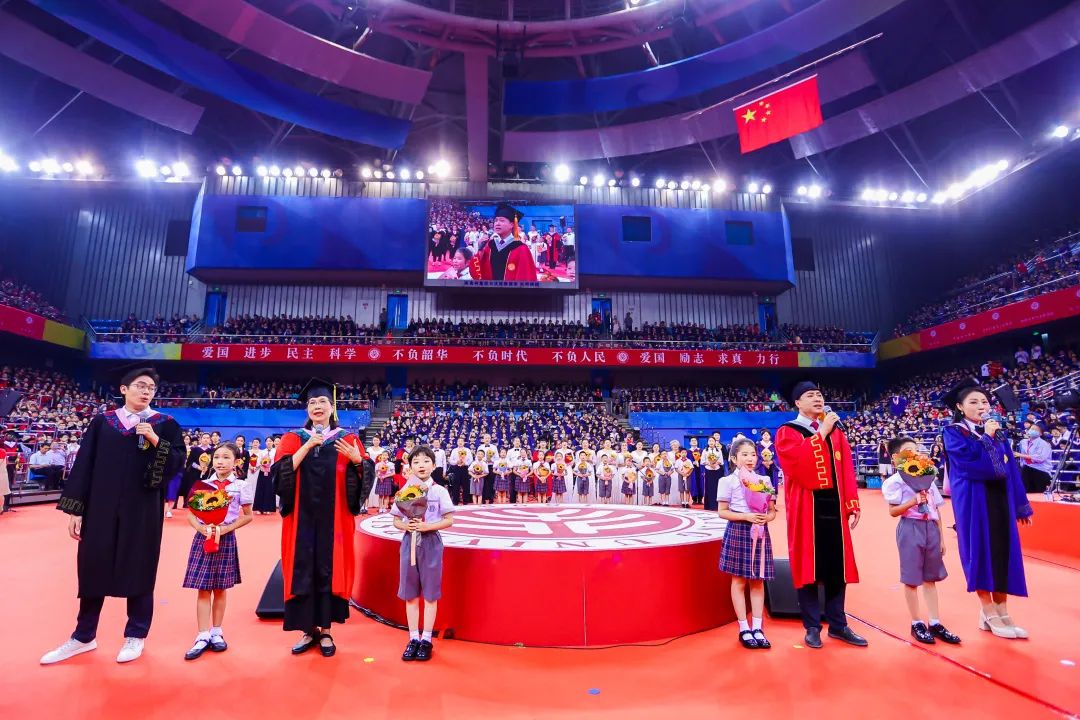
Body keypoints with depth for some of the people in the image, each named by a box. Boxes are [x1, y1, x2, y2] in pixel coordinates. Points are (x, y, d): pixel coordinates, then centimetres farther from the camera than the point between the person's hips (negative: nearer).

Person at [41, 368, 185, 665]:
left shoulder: (165, 425, 1)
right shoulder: (101, 422, 6)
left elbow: (177, 462, -6)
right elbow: (83, 465, 4)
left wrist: (156, 441, -21)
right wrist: (75, 508, -1)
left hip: (143, 510, -2)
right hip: (101, 508, 2)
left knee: (138, 570, 5)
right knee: (93, 568, 11)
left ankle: (135, 635, 20)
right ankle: (83, 636, 29)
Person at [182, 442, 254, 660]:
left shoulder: (241, 486, -4)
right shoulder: (202, 484, 2)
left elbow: (248, 516, 1)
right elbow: (190, 513, 5)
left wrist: (227, 528, -12)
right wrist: (201, 528, -14)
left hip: (225, 539, -1)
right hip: (203, 537, 1)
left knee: (220, 589, 9)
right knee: (203, 589, 2)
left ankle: (216, 633, 22)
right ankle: (203, 636, 10)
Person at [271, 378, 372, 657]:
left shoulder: (347, 440, 4)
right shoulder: (292, 439, 7)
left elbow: (363, 480, -2)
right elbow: (280, 473, -9)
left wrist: (358, 461, -22)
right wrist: (306, 447, -18)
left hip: (333, 519, -1)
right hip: (302, 518, 1)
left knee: (329, 570, 3)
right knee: (303, 570, 4)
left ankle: (325, 631, 18)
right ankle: (308, 631, 19)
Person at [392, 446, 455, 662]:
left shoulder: (439, 491, -6)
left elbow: (449, 520, -6)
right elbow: (396, 521, 7)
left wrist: (427, 526, -18)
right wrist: (406, 526, -14)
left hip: (431, 543, -2)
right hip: (409, 542, 3)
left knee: (430, 593, 5)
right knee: (410, 594, 9)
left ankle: (426, 640, 18)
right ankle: (413, 638, 22)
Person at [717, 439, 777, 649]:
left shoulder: (764, 480, 8)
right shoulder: (728, 481, -5)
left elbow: (772, 511, 11)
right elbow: (722, 511, -7)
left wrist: (766, 517, -11)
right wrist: (746, 517, -17)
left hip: (760, 532, 4)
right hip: (738, 531, -4)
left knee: (758, 581, 9)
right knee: (739, 581, 2)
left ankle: (757, 628, 17)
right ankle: (744, 629, 12)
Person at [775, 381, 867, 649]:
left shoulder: (835, 431, 13)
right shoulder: (787, 432, -3)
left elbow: (847, 469, 9)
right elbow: (796, 462, -22)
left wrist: (852, 504, 1)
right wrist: (821, 432, -17)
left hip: (833, 507, 5)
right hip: (806, 509, -5)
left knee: (837, 567, 10)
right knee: (808, 567, 2)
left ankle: (838, 625, 24)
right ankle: (812, 627, 14)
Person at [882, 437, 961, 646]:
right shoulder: (895, 481, -9)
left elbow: (936, 510, 14)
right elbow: (893, 511, -12)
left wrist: (941, 537, 12)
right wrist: (914, 501, -23)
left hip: (931, 528, 6)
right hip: (911, 529, -6)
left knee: (930, 577, 12)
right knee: (912, 578, 3)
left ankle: (935, 623, 20)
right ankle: (917, 623, 14)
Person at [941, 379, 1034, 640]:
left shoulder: (997, 431, 13)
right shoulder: (954, 432, -4)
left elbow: (1011, 468, 12)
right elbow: (968, 460, -19)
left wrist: (1021, 504, 10)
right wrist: (986, 437, -11)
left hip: (1000, 498, 5)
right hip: (973, 500, -5)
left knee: (1003, 550, 6)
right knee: (980, 551, -2)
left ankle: (1001, 611, 15)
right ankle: (989, 614, 7)